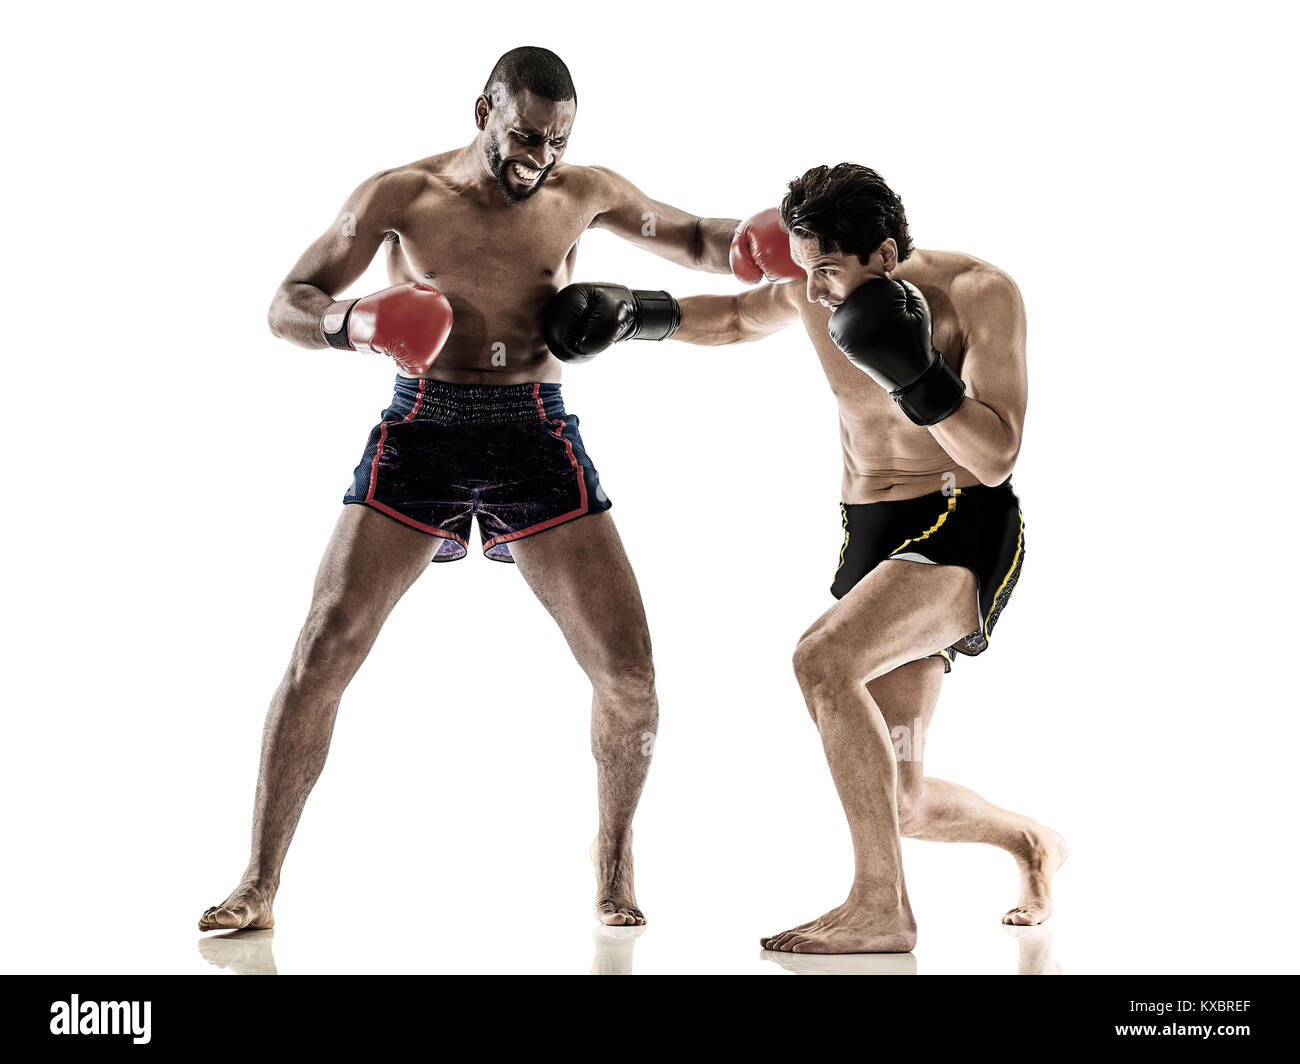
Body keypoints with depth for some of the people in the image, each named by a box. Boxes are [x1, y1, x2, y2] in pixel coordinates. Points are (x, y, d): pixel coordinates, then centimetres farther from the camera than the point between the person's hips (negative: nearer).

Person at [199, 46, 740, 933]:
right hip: (422, 429, -1)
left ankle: (614, 851, 22)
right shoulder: (400, 195, 0)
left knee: (628, 671, -5)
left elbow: (695, 240, 19)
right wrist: (349, 321, -23)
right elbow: (287, 306, 1)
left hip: (537, 436, 2)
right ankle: (259, 883, 3)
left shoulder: (584, 194, 6)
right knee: (325, 649, -10)